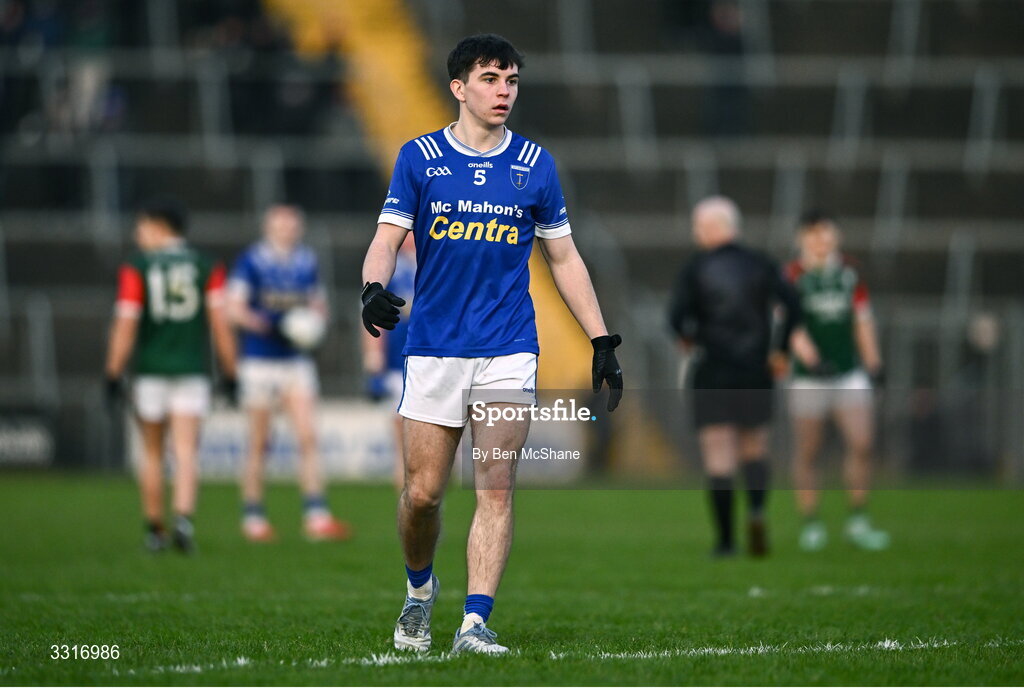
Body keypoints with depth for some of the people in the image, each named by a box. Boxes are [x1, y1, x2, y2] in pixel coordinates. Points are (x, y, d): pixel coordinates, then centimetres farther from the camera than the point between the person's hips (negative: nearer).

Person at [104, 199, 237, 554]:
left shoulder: (136, 268, -3)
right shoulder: (207, 267, 2)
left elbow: (125, 326, -8)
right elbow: (220, 322, -2)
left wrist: (113, 375, -4)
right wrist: (229, 373, 3)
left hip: (149, 371, -1)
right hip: (192, 369, 1)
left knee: (152, 454, 12)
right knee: (186, 453, -3)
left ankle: (155, 530, 14)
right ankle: (184, 516, -25)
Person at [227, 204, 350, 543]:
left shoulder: (307, 261, 9)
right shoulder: (252, 260, -5)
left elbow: (318, 305, 18)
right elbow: (234, 307, -10)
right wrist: (261, 324, -26)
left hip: (297, 360, 4)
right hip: (259, 359, -3)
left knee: (307, 437, -6)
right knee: (259, 443, 3)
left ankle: (316, 515, -8)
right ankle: (253, 516, 12)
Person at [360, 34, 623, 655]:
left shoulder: (535, 165, 6)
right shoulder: (420, 158, 2)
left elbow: (564, 259, 12)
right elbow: (388, 238, -3)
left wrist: (602, 342, 8)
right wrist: (375, 289, -26)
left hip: (508, 352, 1)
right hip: (433, 349, -1)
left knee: (496, 489, -9)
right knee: (423, 492, 0)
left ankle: (475, 623, -9)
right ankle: (420, 589, 28)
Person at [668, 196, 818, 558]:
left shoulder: (695, 270, -3)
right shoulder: (760, 265, 5)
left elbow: (677, 316, -11)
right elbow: (790, 302, -6)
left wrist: (688, 337, 9)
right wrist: (785, 346, 2)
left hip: (713, 376, -3)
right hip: (755, 373, 3)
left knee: (719, 458, 0)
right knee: (755, 449, 17)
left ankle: (725, 539, -4)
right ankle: (757, 510, -9)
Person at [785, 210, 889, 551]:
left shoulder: (849, 272, 9)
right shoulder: (794, 275, -5)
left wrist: (873, 362, 15)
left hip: (849, 372, 3)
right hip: (808, 378, -3)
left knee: (861, 444, -6)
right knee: (808, 453, 2)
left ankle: (858, 521, 4)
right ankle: (811, 525, 13)